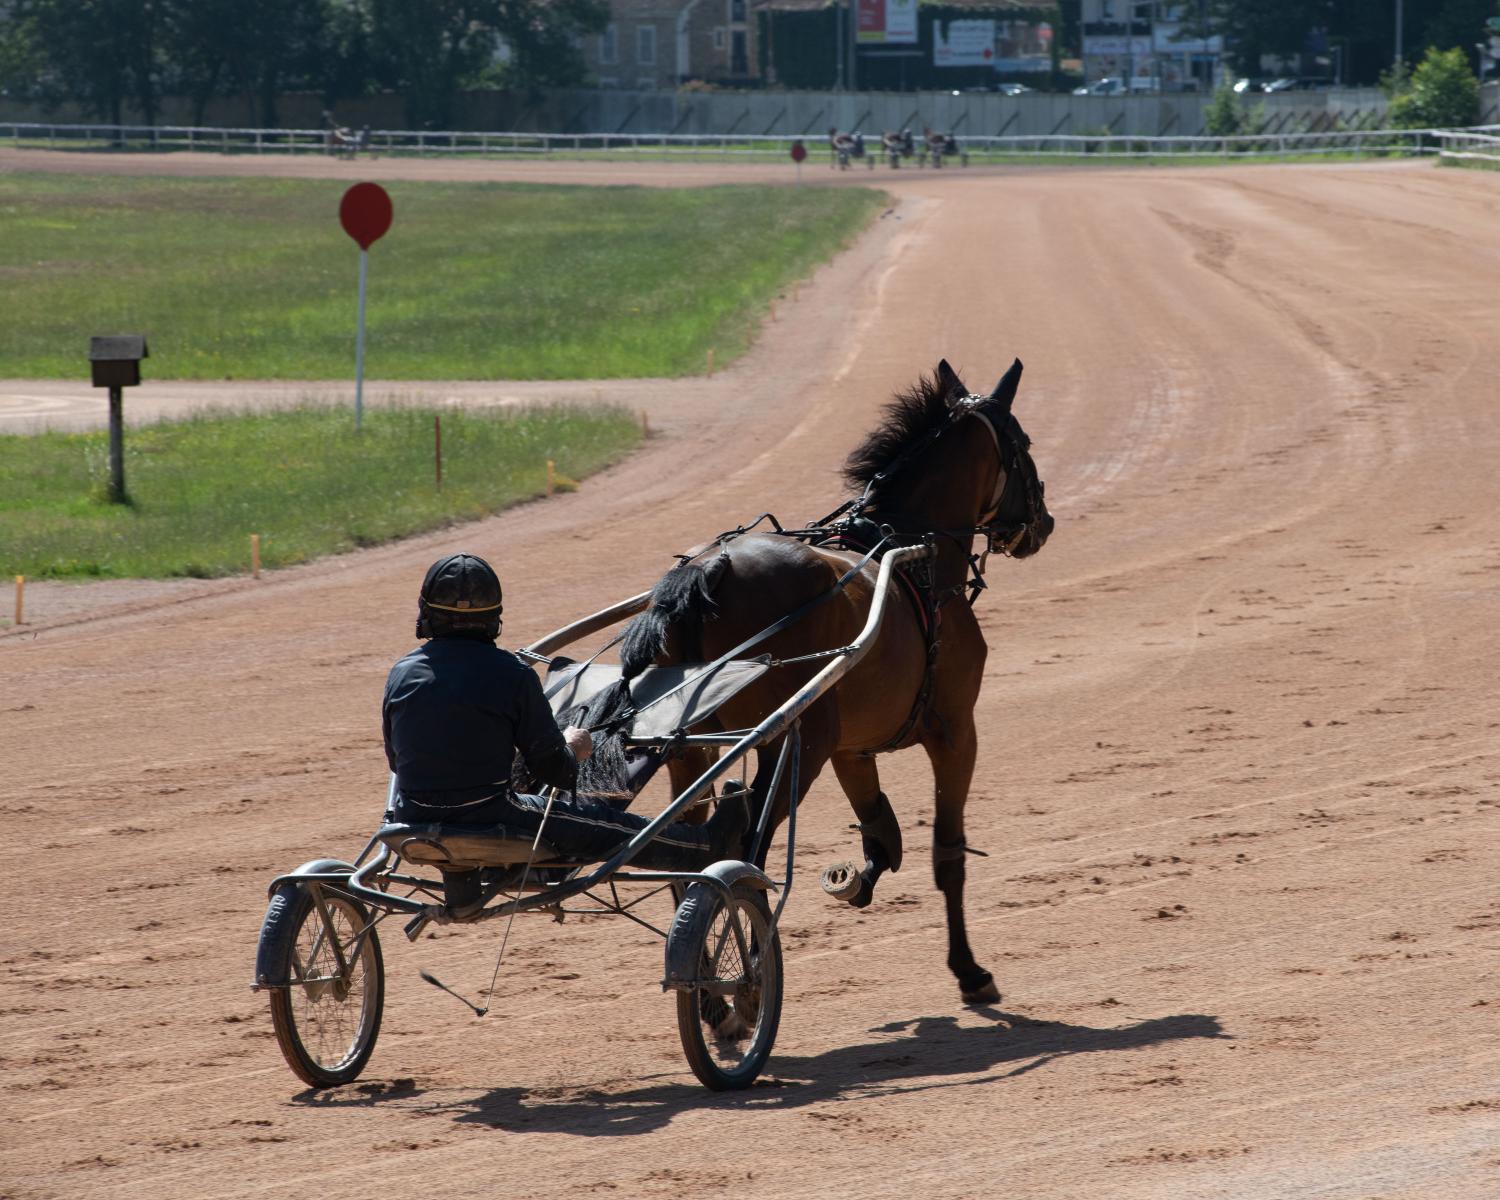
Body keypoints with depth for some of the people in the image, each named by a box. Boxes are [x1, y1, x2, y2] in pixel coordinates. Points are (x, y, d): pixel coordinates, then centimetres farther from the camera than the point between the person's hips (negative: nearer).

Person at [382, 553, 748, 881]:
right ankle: (709, 846, 24)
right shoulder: (512, 675, -13)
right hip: (488, 821, -3)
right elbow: (554, 769, -6)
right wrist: (572, 748, 18)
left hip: (413, 826, 4)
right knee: (606, 826, 12)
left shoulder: (401, 675, -3)